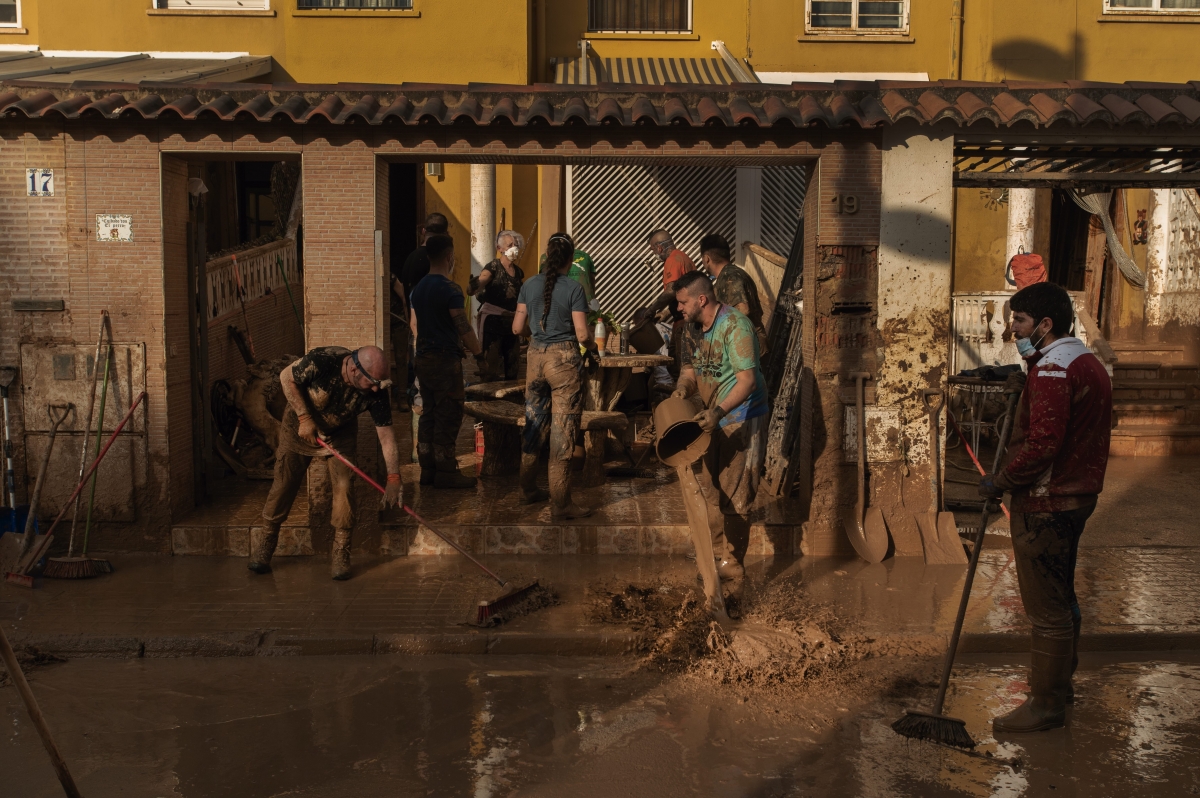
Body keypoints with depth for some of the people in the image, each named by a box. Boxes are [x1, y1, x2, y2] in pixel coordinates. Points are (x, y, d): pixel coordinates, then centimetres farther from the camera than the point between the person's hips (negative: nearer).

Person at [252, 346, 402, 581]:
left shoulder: (376, 392, -28)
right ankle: (267, 539, 21)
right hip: (300, 425, -1)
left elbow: (387, 436, -22)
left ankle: (341, 553, 2)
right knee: (284, 483, 0)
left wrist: (393, 479, -26)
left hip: (340, 433, 1)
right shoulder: (323, 361, -36)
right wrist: (305, 418, -23)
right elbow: (286, 377, -19)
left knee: (343, 485, -11)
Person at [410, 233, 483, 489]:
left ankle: (427, 468, 16)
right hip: (445, 360, -9)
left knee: (428, 413, 12)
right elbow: (464, 328, -16)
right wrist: (479, 353, -6)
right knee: (448, 417, -4)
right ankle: (446, 472, -1)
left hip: (423, 359, 9)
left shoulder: (419, 287, 11)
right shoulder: (449, 289, -15)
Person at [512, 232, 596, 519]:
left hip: (535, 357, 5)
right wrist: (592, 345, 9)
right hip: (564, 359, -5)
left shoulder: (530, 285, 3)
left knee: (534, 423, 16)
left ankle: (528, 489, 27)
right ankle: (560, 502, 2)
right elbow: (582, 335, -12)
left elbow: (518, 328, 7)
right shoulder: (574, 289, -10)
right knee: (563, 430, -1)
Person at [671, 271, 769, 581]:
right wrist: (684, 387, -13)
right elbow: (690, 368, 11)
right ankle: (718, 555, 26)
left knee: (734, 497, -2)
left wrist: (718, 411, -39)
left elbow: (747, 381, -27)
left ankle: (732, 564, 8)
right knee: (710, 492, 14)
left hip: (742, 420, -9)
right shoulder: (692, 326, 3)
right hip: (712, 418, 9)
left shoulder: (735, 326, -23)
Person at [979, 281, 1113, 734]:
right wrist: (1026, 392, 7)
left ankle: (1046, 704, 4)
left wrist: (1000, 483, -16)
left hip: (1045, 505, -11)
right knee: (1061, 597, 21)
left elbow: (1042, 444, -27)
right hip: (1075, 496, 11)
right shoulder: (1087, 363, 14)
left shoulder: (1052, 370, -20)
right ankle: (1060, 684, 34)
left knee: (1047, 607, -3)